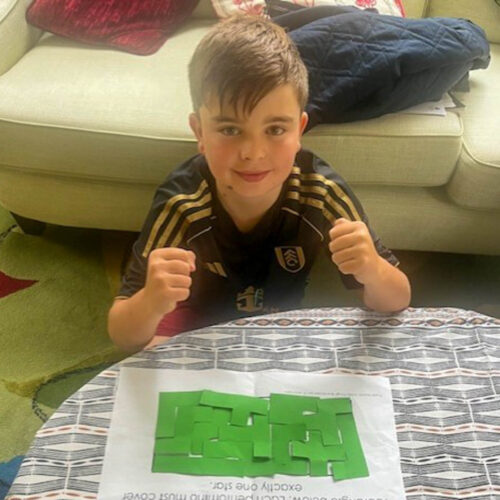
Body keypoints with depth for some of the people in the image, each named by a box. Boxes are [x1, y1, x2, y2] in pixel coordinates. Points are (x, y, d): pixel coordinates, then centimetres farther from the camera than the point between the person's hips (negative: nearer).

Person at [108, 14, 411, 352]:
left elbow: (397, 302, -20)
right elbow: (124, 336, -28)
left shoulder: (322, 192, -29)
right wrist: (150, 304, -52)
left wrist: (372, 271, -44)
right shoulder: (181, 202, -32)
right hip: (204, 323, -3)